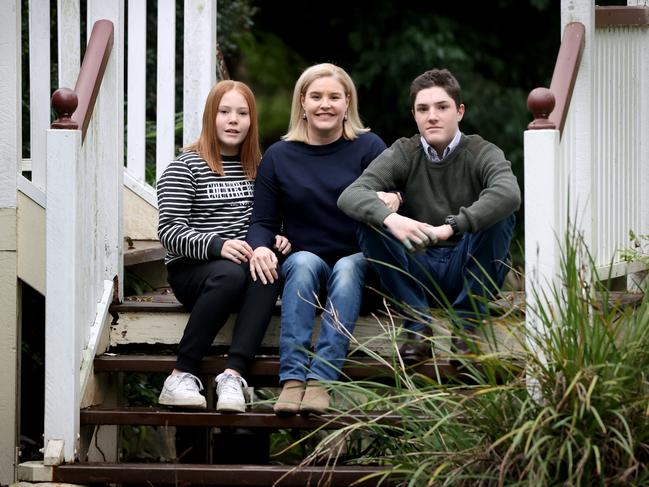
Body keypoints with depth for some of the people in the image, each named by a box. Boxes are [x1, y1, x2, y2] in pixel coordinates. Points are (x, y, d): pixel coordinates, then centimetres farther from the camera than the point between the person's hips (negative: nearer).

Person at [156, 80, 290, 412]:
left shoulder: (257, 167, 18)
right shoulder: (186, 166, 0)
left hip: (246, 263, 4)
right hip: (191, 270, -4)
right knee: (229, 273, -38)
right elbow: (169, 232, -9)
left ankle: (233, 375, -42)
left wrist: (278, 240, 1)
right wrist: (218, 246, -26)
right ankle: (182, 376, -33)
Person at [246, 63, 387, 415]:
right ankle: (292, 378, -45)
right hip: (301, 263, 1)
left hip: (358, 259, -1)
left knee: (347, 269, -34)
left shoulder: (368, 148, 5)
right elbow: (263, 221, 8)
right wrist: (260, 248, -15)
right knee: (304, 262, -33)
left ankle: (320, 379, -46)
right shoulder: (279, 156, 9)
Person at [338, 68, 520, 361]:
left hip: (466, 274, -1)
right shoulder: (403, 155, 0)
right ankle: (418, 325, -15)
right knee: (369, 223, -22)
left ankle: (466, 325, -15)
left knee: (499, 215, -27)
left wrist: (451, 227, -41)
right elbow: (350, 196, -17)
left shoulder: (481, 154, -6)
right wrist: (390, 218, -39)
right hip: (419, 275, 1)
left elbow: (508, 193, -30)